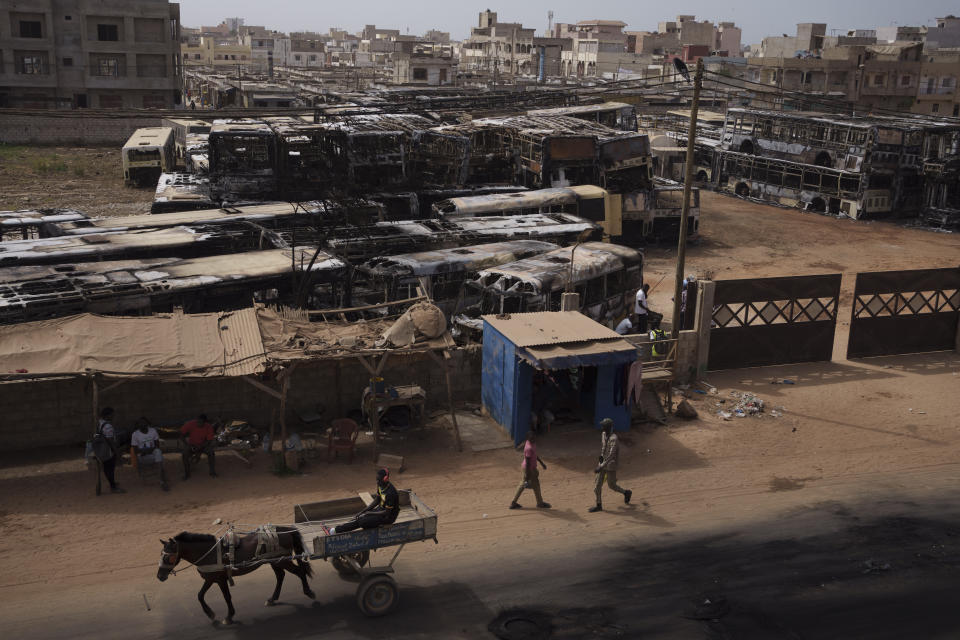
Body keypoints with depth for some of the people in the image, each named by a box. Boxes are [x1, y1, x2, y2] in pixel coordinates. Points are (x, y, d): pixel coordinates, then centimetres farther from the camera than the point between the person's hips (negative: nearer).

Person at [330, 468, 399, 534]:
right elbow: (377, 501, 10)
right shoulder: (380, 485, -2)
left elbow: (387, 512, -23)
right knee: (360, 517, -6)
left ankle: (337, 530, -17)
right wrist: (363, 511, 2)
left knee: (362, 522, -19)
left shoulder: (390, 492, -29)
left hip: (389, 517, -9)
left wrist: (370, 513, -16)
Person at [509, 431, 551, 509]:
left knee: (522, 485, 18)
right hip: (529, 469, -9)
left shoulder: (533, 443, 0)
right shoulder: (529, 448, -30)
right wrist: (527, 475, -22)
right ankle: (540, 503, 31)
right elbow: (527, 462, -26)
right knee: (536, 486, 11)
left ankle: (513, 503, 25)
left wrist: (541, 462, 24)